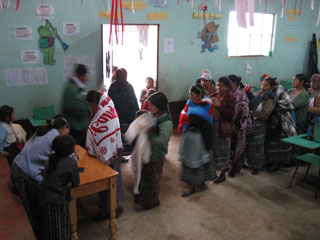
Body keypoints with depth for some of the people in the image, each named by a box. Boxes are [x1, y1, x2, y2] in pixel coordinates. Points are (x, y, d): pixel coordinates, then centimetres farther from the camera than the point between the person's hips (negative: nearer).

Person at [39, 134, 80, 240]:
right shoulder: (71, 162, -17)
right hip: (57, 201, -6)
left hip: (43, 198, 6)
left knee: (47, 231, 23)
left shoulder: (52, 158, 0)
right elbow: (76, 183, -7)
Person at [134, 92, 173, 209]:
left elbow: (161, 141, -38)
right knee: (143, 176, 23)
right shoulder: (152, 116, -3)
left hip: (156, 156, -7)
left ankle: (152, 201, 36)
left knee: (152, 179, 13)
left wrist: (149, 132, -31)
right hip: (146, 152, 7)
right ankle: (141, 197, 44)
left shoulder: (166, 123, -26)